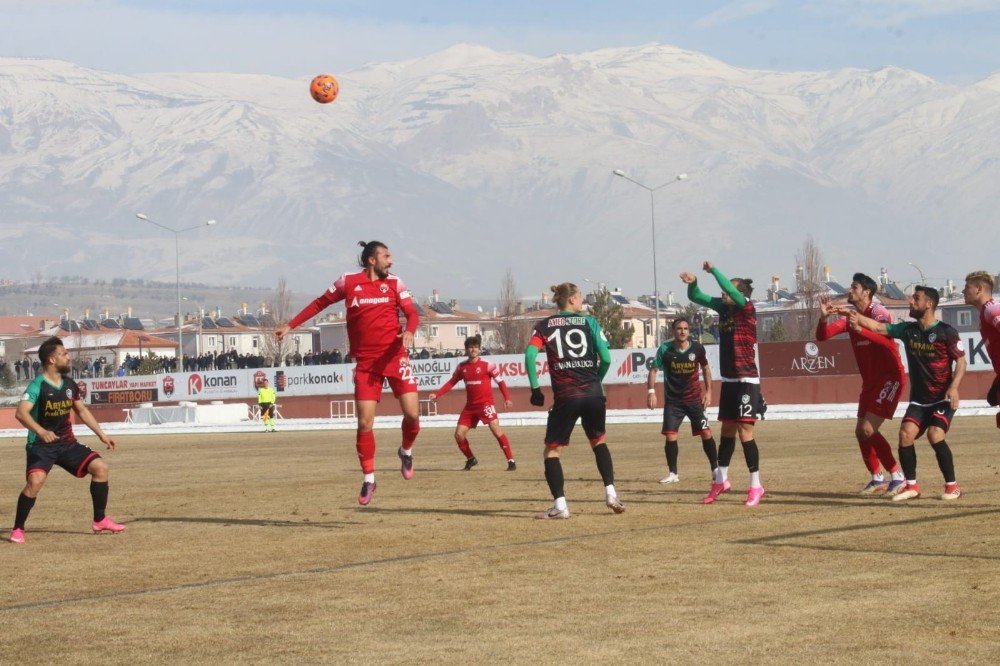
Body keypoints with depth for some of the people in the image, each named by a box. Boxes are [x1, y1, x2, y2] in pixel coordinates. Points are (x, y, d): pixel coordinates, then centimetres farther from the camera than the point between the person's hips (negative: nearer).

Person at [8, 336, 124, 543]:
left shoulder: (69, 385, 6)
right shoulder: (37, 386, -15)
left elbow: (82, 411, 22)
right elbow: (21, 413, -29)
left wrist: (101, 435, 18)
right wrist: (41, 431, -45)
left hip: (67, 443, 6)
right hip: (41, 445, -6)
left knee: (100, 467, -6)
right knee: (36, 480, -28)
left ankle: (100, 520, 8)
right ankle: (17, 529, -11)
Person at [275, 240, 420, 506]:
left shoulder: (394, 283, 6)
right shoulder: (348, 282, 3)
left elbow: (412, 314, 5)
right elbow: (319, 304, 15)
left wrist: (409, 331, -17)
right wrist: (290, 326, 14)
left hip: (394, 357, 1)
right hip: (366, 362, -1)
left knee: (412, 413, -9)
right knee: (365, 422, -6)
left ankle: (406, 451, 23)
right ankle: (368, 480, 7)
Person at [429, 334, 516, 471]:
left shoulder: (487, 365, -7)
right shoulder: (462, 367, 7)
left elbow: (500, 381, -3)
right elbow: (451, 382, 15)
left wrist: (507, 398, -14)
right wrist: (437, 394, 6)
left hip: (486, 403, -5)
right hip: (470, 406, 5)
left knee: (496, 430, -19)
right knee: (458, 434, 1)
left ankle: (511, 461, -16)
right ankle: (471, 459, 22)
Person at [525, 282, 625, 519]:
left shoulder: (545, 325, 8)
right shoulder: (589, 322, 7)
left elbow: (530, 354, -7)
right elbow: (606, 358, -1)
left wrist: (535, 388, 0)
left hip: (565, 396, -1)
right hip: (593, 394, 1)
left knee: (552, 450, 7)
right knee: (599, 441, 24)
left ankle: (560, 504, -5)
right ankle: (611, 493, 13)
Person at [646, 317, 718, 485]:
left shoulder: (697, 348, -5)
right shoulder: (665, 349, -9)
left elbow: (705, 368, 10)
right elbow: (653, 370, -2)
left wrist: (708, 391, 6)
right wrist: (651, 391, -12)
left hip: (694, 398, 1)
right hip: (672, 400, -1)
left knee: (706, 432, -3)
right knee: (670, 435, -7)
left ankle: (715, 469, 9)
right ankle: (672, 474, 5)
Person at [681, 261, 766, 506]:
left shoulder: (746, 309, -12)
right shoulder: (724, 308, 6)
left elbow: (730, 289, -29)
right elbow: (696, 297, 11)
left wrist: (713, 269, -21)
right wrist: (692, 283, -8)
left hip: (746, 381, -7)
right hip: (729, 381, 7)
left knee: (744, 431, -8)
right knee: (727, 431, 16)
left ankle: (756, 486, -1)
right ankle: (721, 481, 27)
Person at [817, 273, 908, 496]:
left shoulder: (878, 312, -14)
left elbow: (885, 338, -34)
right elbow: (822, 336, 3)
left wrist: (859, 328, -47)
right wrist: (823, 317, -16)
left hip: (890, 378, -9)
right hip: (871, 381, 9)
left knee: (868, 429, -17)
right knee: (860, 432, 9)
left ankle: (898, 477, -9)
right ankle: (878, 479, 22)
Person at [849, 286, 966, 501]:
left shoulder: (946, 332, -10)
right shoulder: (908, 330, 5)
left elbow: (961, 361, -7)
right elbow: (879, 327, 4)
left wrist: (954, 387, -20)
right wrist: (857, 317, -10)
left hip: (942, 398, -5)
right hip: (918, 398, 5)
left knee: (935, 435, -22)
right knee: (905, 433, -13)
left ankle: (952, 486, -9)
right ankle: (911, 486, 0)